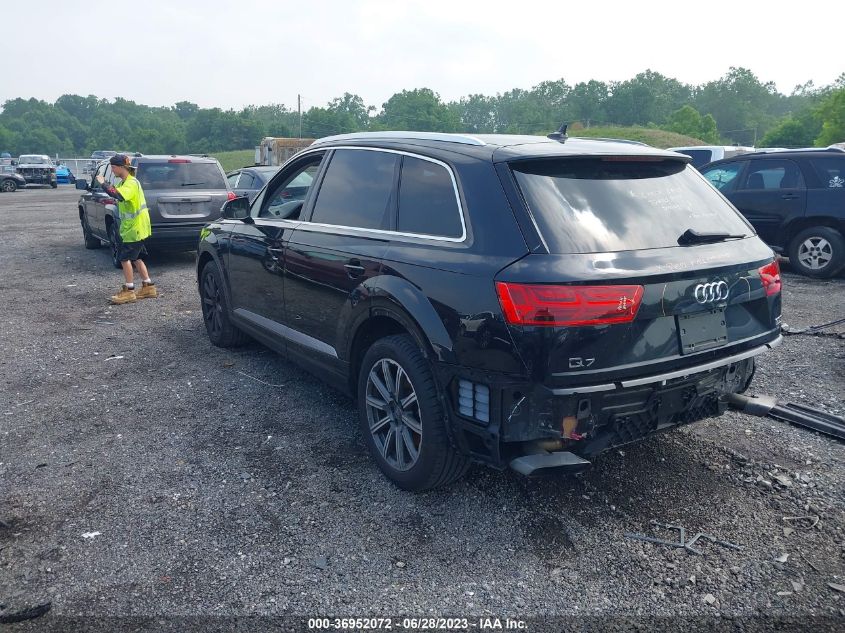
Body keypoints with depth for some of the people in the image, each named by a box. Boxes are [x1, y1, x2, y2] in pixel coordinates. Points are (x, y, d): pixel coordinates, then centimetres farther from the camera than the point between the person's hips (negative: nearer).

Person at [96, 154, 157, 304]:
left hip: (135, 228, -10)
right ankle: (148, 287, 19)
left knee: (124, 257, -7)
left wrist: (103, 183, -27)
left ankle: (129, 291, -1)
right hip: (131, 227, 10)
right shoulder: (124, 182, 13)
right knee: (135, 257, 14)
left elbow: (118, 195, -37)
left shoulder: (131, 183, -19)